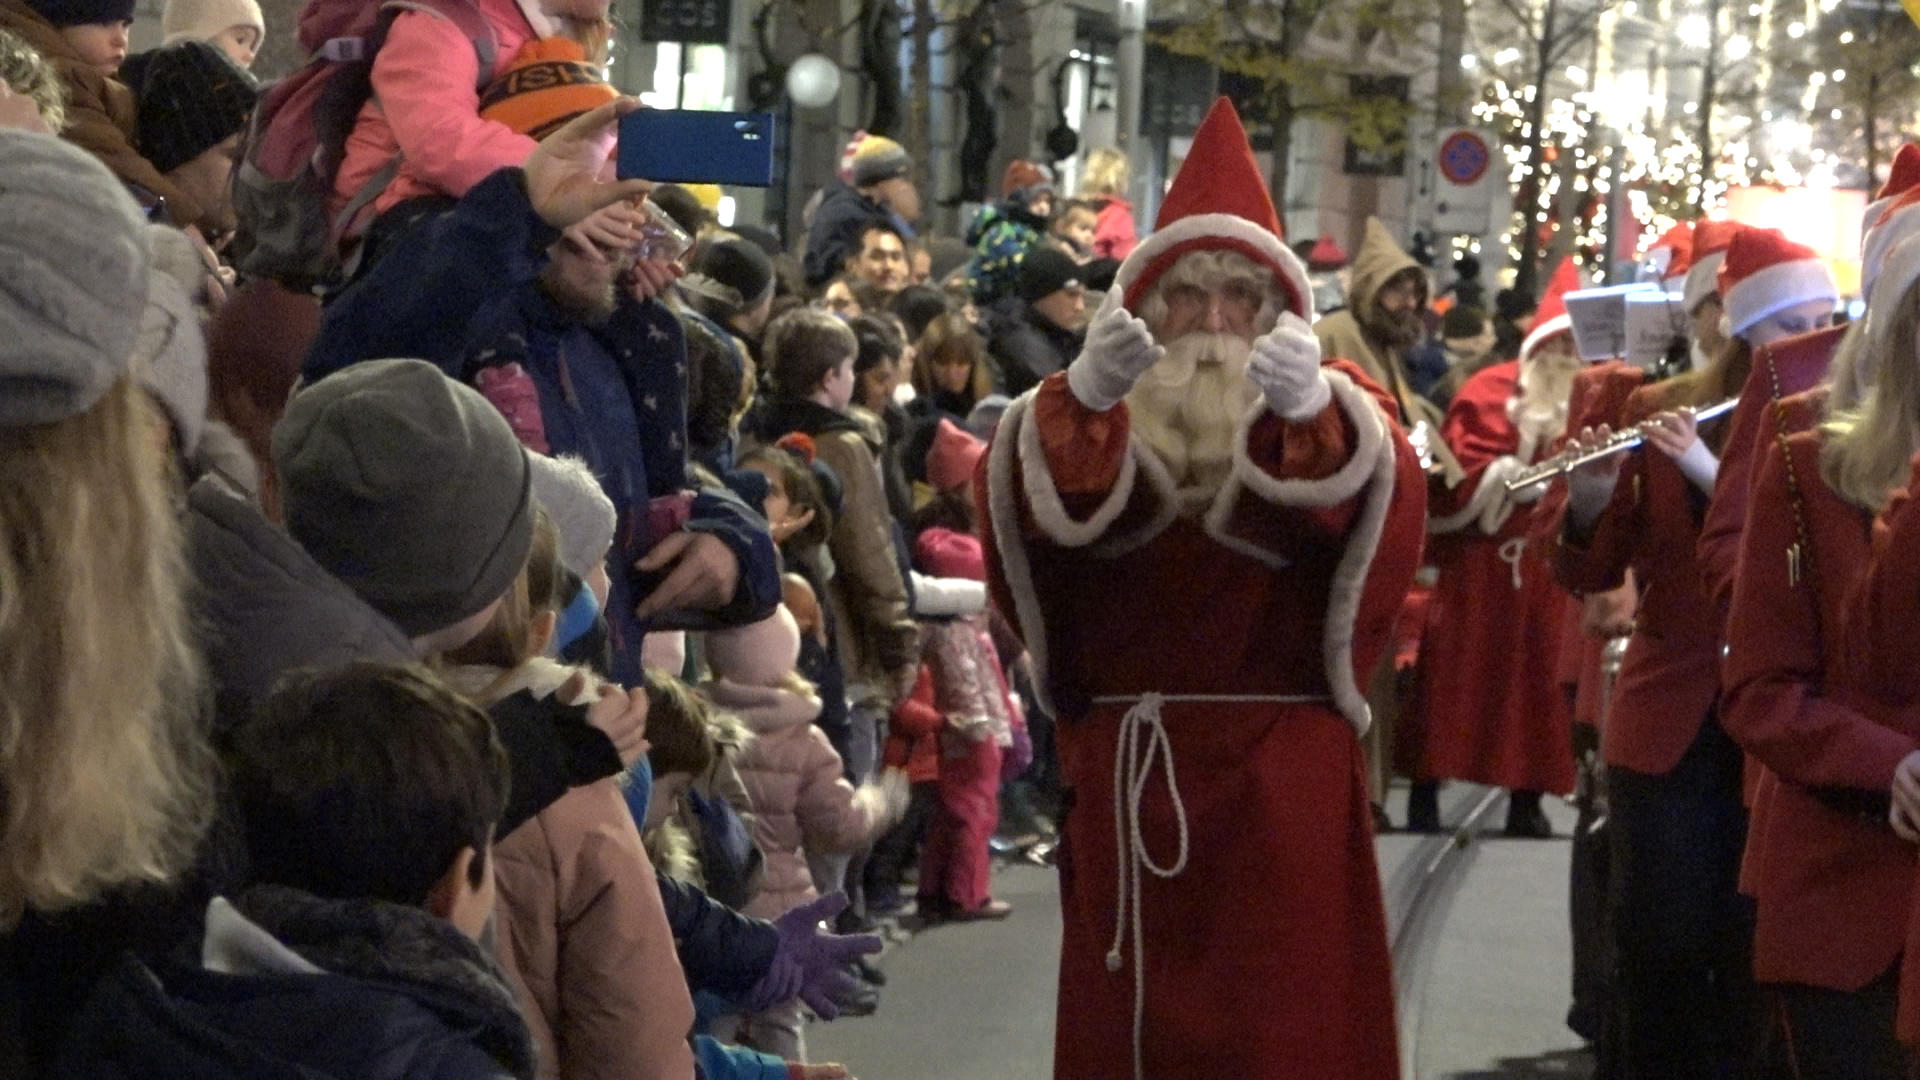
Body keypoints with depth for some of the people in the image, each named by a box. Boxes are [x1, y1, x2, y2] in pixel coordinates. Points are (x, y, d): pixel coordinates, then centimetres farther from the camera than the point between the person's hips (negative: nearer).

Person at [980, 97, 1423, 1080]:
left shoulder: (1335, 409, 7)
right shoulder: (1094, 416, 11)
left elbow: (1383, 513, -17)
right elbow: (1032, 508, -12)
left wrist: (1313, 418, -37)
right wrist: (1081, 400, -32)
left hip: (1282, 777, -2)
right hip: (1125, 770, 2)